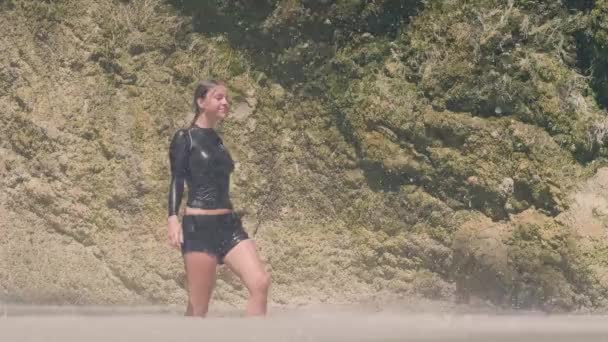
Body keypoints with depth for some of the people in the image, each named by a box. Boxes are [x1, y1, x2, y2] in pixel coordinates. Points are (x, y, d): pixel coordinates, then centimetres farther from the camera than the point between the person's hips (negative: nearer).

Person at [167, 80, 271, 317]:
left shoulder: (217, 140, 18)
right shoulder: (185, 138, 0)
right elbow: (177, 180, -10)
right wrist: (173, 218, -24)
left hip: (229, 224, 7)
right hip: (199, 226, -6)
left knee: (261, 283, -11)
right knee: (198, 307, -5)